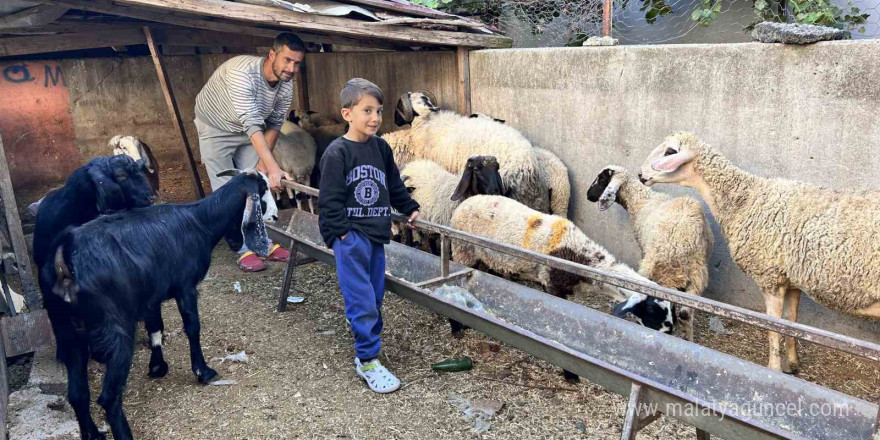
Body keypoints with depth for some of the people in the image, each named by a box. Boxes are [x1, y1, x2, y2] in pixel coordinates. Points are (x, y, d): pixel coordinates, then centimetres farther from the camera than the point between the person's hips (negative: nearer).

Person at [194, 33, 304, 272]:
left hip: (248, 130, 6)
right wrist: (274, 168, -50)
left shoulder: (287, 85, -17)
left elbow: (274, 124, -4)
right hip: (216, 128, -5)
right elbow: (252, 125, -45)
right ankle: (245, 249, 2)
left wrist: (263, 161, -11)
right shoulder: (242, 73, -39)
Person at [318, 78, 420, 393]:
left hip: (376, 234, 7)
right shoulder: (337, 152, -10)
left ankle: (365, 354, 23)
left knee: (375, 297, 11)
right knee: (362, 300, -6)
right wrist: (341, 233, -13)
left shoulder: (381, 148, 8)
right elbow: (330, 199, -11)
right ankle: (369, 362, 3)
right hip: (350, 236, -7)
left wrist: (409, 209, 22)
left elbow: (394, 184, 22)